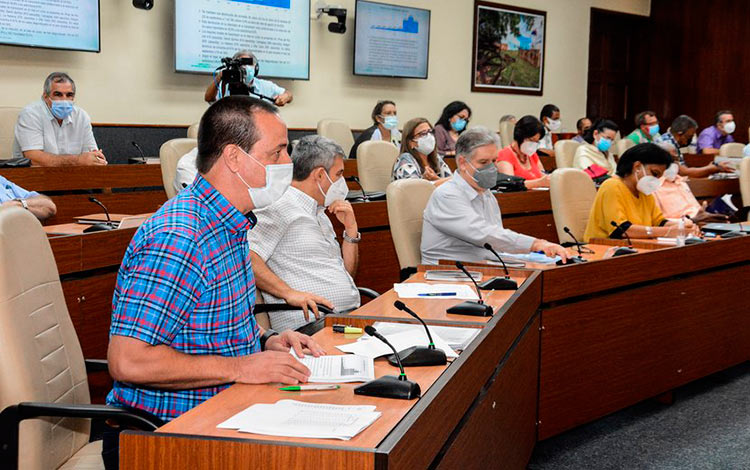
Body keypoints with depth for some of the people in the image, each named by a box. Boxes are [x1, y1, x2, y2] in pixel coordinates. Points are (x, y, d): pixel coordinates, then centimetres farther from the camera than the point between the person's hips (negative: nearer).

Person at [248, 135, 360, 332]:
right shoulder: (280, 207, -4)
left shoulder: (320, 213, 27)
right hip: (312, 324, -9)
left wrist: (351, 229, 16)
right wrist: (290, 293, -25)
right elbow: (246, 257, -18)